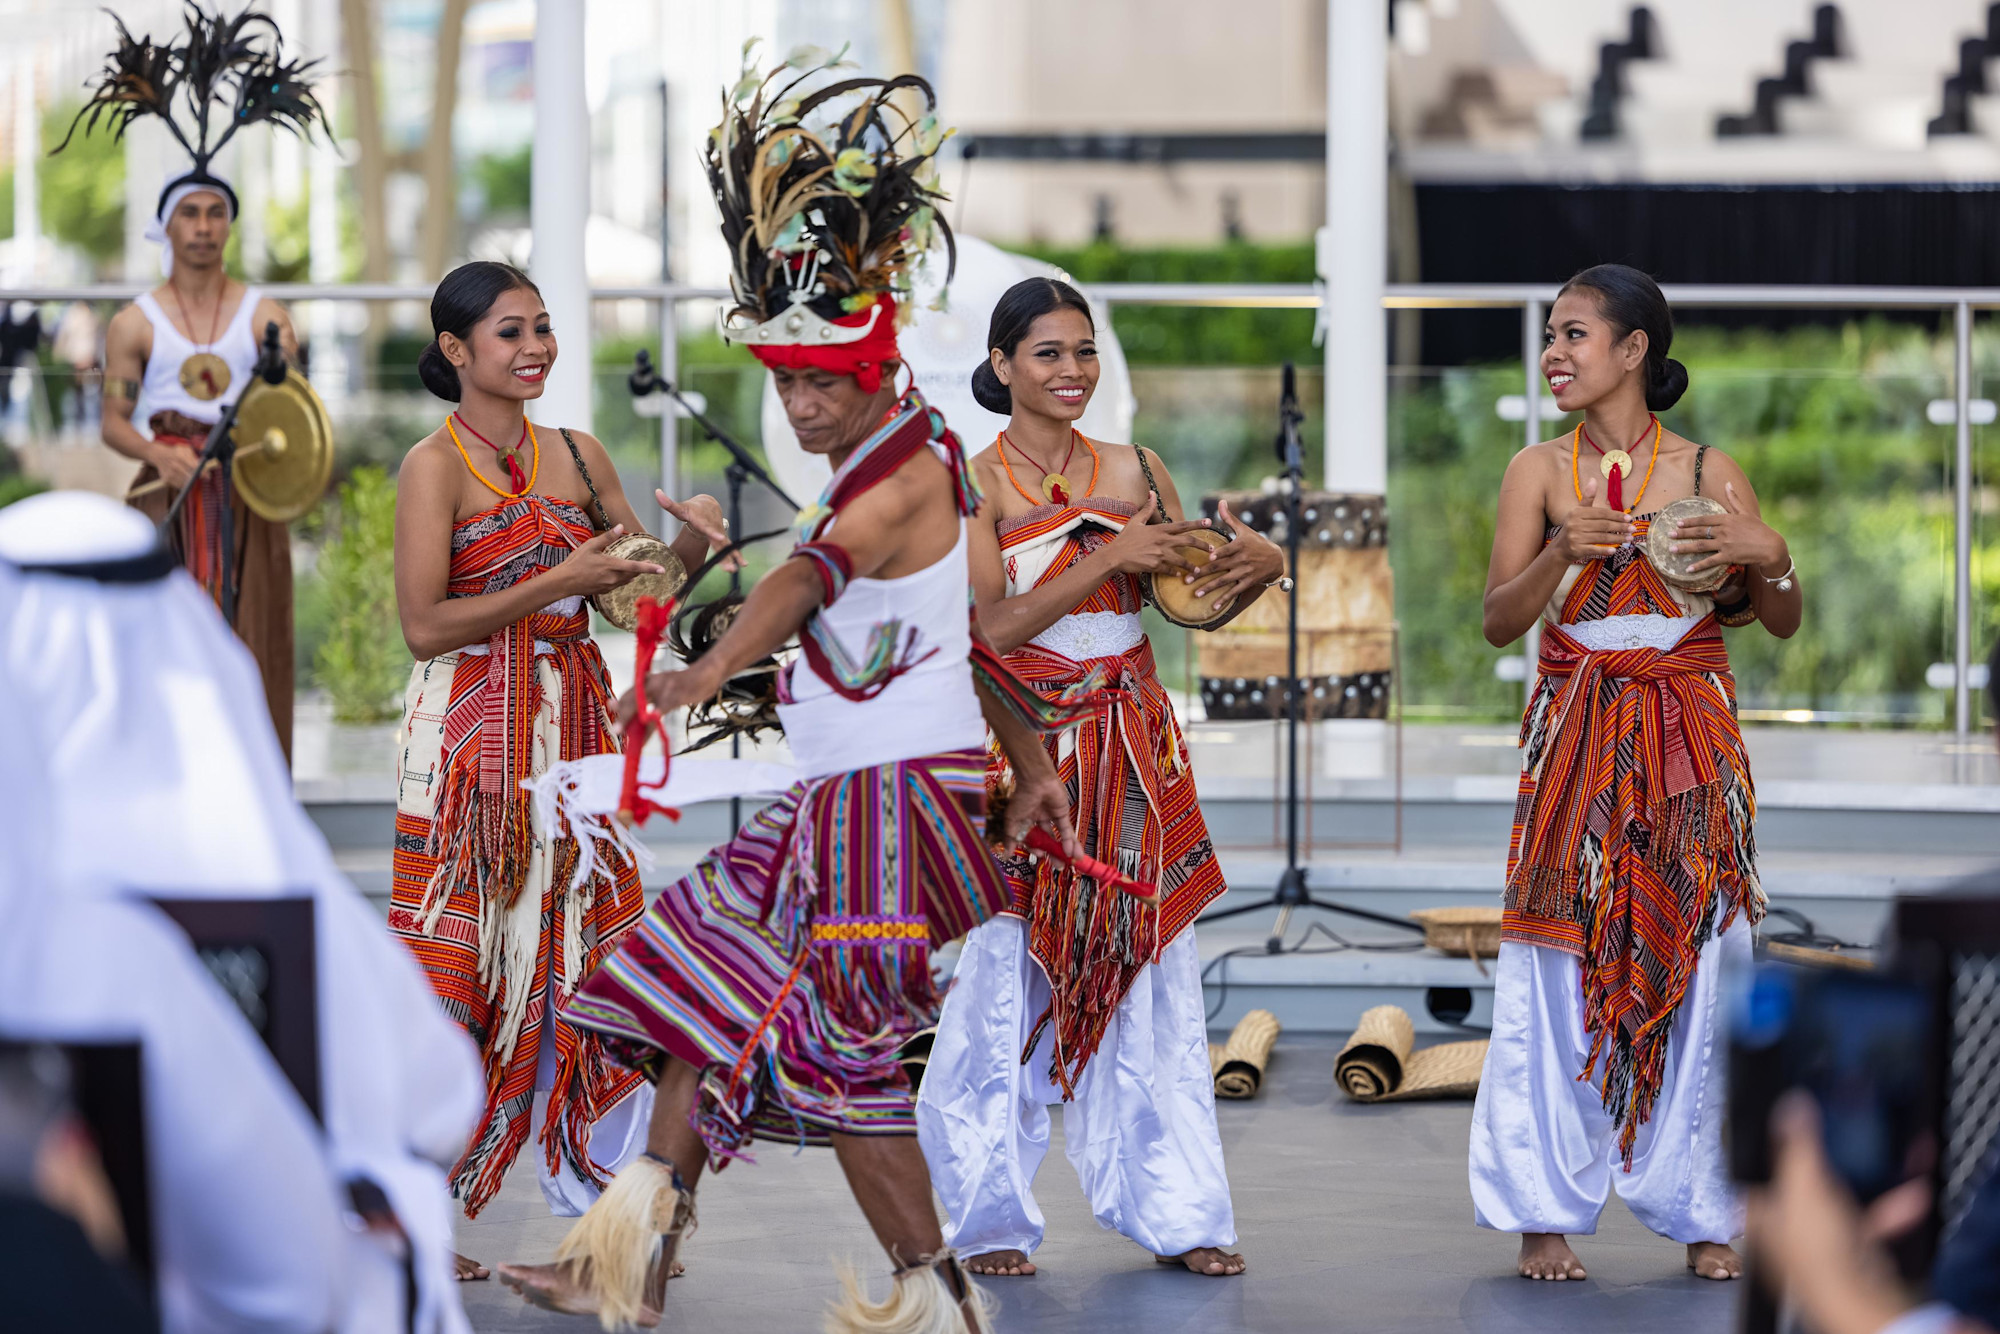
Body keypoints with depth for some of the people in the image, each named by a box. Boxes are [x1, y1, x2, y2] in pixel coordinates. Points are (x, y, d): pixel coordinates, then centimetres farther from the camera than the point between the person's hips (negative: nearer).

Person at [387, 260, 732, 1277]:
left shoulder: (576, 456, 11)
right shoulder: (435, 465, -7)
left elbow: (643, 587, 15)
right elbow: (423, 626, -14)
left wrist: (690, 546, -7)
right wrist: (560, 581, -18)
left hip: (573, 726, 6)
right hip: (471, 733, -6)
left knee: (592, 951, 4)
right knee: (460, 959, -4)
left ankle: (598, 1197, 12)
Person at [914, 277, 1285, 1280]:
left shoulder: (1137, 473, 10)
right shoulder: (974, 482, -4)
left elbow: (1195, 603, 15)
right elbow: (996, 626, -12)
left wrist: (1258, 568, -5)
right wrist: (1109, 556, -18)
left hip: (1133, 747, 4)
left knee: (1149, 977, 5)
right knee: (1005, 973, -4)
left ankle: (1172, 1209, 11)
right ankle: (990, 1215, 7)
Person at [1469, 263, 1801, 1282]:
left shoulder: (1707, 471, 3)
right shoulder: (1539, 471, 4)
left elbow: (1782, 625, 6)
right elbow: (1499, 620, -3)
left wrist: (1769, 556, -14)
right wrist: (1564, 552, -20)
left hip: (1692, 744, 0)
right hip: (1576, 741, 0)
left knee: (1698, 967, 0)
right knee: (1560, 969, -3)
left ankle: (1702, 1213, 10)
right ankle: (1544, 1213, 5)